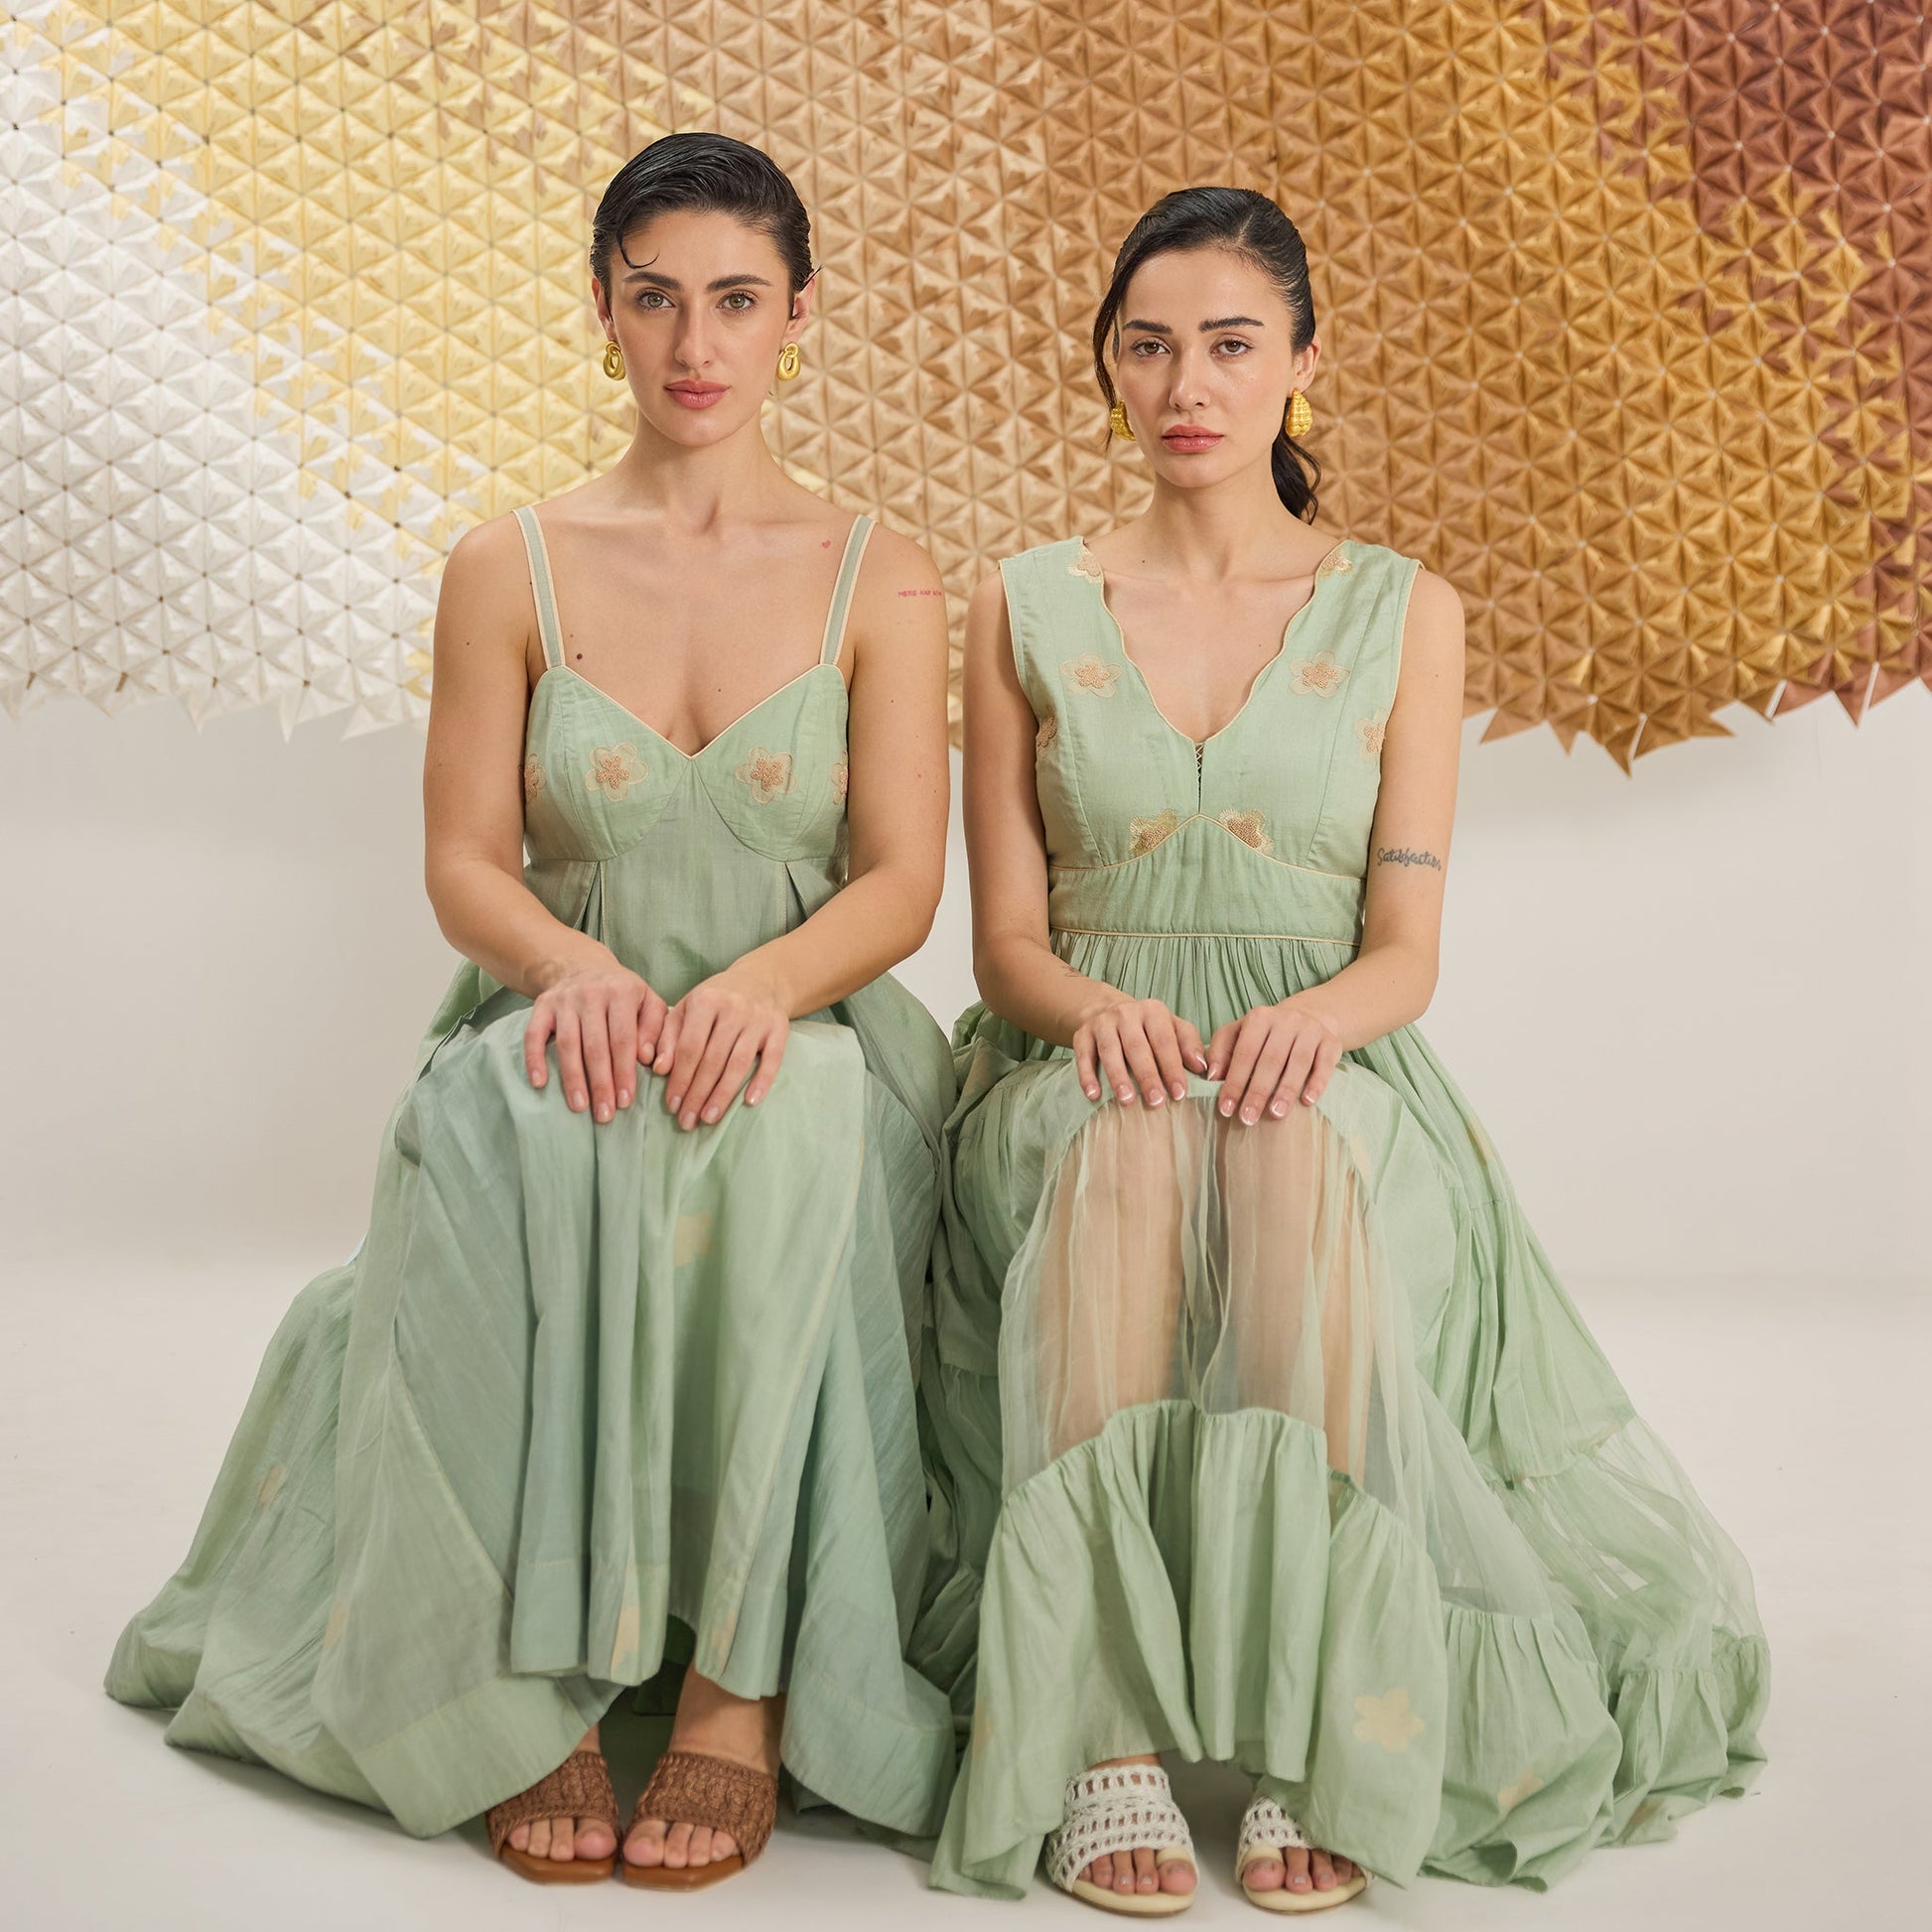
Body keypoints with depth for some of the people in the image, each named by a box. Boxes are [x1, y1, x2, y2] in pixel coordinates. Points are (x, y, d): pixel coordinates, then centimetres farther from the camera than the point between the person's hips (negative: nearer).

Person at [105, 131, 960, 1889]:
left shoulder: (878, 580, 7)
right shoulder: (509, 570, 9)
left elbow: (902, 876, -2)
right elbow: (465, 859, 3)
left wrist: (760, 982, -24)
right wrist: (573, 962, -21)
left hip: (806, 1041, 0)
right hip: (568, 1039, 1)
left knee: (785, 1132, -37)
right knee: (506, 1120, -36)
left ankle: (743, 1688, -31)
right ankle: (534, 1689, -30)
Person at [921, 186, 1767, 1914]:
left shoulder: (1403, 613, 10)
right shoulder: (1027, 610, 11)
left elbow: (1406, 951, 3)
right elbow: (1008, 938, 7)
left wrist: (1311, 1017, -21)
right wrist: (1092, 1006, -17)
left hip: (1330, 1073, 0)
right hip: (1086, 1068, 1)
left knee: (1295, 1151, -37)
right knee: (1128, 1149, -37)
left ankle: (1318, 1745, -33)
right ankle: (1104, 1744, -35)